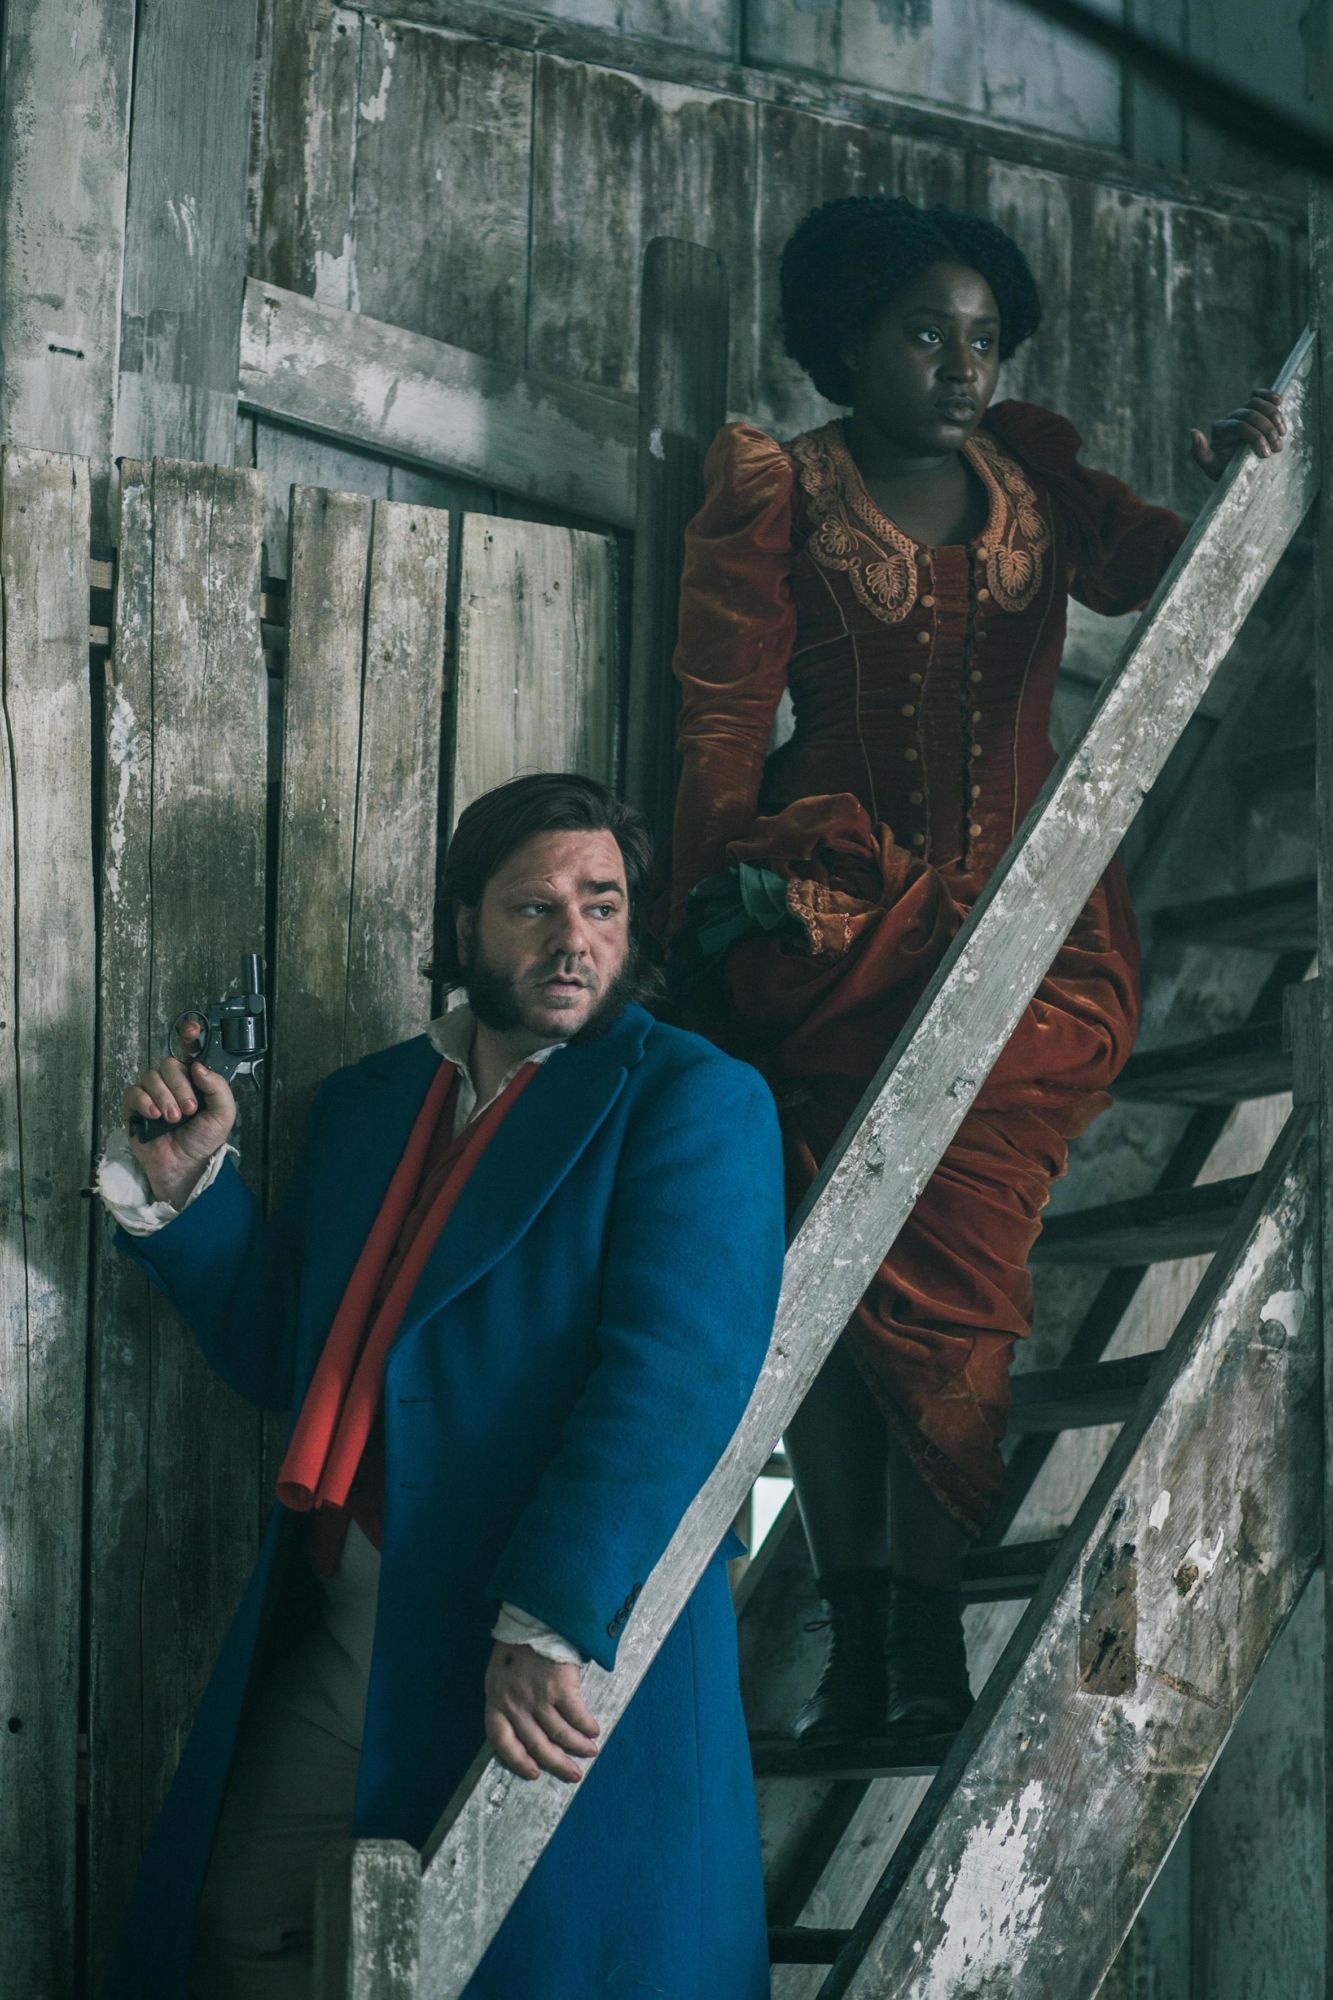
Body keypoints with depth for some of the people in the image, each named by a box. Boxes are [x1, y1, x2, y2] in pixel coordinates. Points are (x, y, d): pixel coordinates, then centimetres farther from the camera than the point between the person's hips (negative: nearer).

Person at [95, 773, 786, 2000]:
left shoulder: (696, 1103, -6)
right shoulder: (368, 1104, 16)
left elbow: (677, 1369, -19)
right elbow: (284, 1356, 19)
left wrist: (548, 1624, -28)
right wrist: (188, 1186, 4)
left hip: (569, 1639, -6)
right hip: (339, 1622, 6)